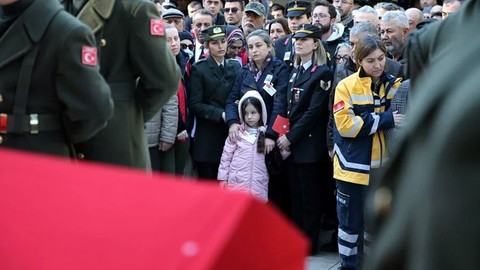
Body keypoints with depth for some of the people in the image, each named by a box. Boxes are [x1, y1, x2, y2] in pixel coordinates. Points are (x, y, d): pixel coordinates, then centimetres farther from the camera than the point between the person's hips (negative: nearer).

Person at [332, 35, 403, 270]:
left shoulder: (394, 85, 4)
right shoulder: (347, 86, -9)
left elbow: (405, 119, 8)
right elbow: (345, 124, -17)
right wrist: (384, 119, -20)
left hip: (383, 166, 4)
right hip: (354, 165, -4)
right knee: (351, 219, 5)